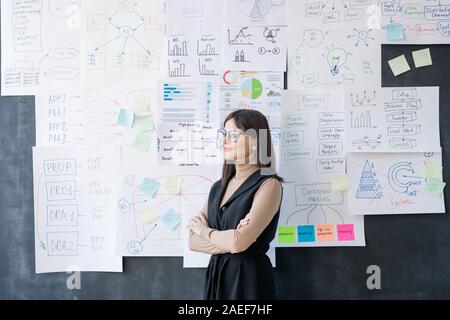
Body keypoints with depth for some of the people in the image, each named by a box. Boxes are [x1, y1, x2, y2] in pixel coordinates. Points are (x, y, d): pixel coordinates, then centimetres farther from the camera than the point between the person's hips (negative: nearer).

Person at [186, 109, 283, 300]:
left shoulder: (269, 185, -14)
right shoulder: (218, 187, 7)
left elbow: (238, 242, -23)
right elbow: (193, 241, 2)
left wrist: (204, 230, -5)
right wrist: (228, 242, -15)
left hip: (249, 279, -6)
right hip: (216, 276, 6)